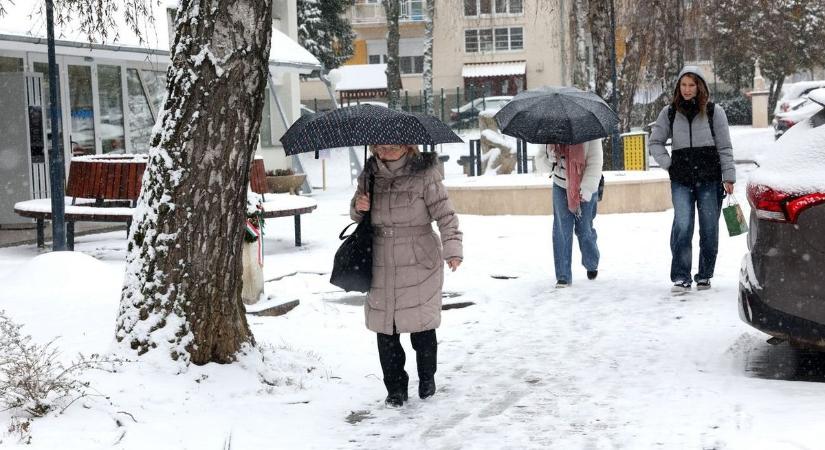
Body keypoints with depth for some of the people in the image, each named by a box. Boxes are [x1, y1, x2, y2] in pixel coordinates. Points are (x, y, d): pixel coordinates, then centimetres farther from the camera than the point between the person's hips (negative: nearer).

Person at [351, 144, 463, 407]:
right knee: (385, 330, 2)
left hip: (419, 264, -4)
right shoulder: (370, 174, 7)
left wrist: (453, 249, -22)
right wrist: (357, 206, -3)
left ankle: (427, 379, 26)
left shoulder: (424, 174, -7)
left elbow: (445, 214, -10)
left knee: (421, 325, 1)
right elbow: (357, 214, 21)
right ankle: (395, 388, 18)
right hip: (381, 266, 4)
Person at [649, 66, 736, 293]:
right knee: (682, 226, -13)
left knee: (709, 229, 4)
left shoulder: (714, 111, 4)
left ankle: (704, 276, 16)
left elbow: (725, 147, 4)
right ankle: (681, 278, -11)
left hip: (710, 180, 0)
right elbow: (655, 142, 17)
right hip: (681, 181, 0)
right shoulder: (669, 113, 8)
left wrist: (729, 177, -2)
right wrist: (668, 164, 3)